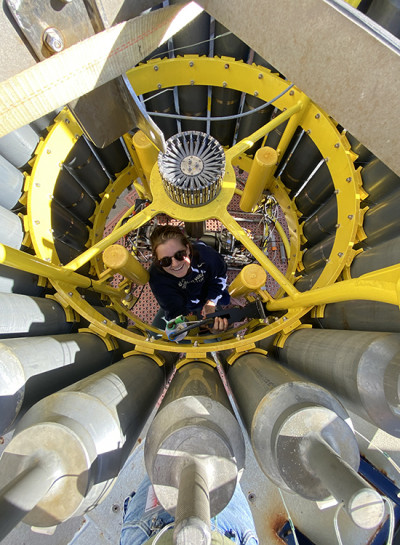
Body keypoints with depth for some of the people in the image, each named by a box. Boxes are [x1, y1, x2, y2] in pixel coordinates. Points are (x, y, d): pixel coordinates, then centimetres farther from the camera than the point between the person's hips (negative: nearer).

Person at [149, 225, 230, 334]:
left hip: (209, 298, 1)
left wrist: (212, 301, -17)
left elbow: (220, 275, -9)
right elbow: (176, 311, -37)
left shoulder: (205, 253, -34)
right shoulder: (157, 277, -37)